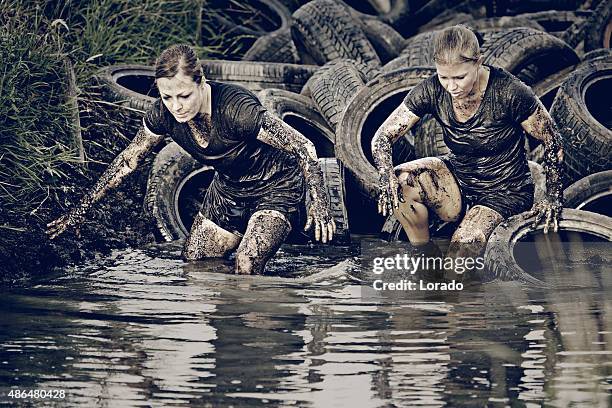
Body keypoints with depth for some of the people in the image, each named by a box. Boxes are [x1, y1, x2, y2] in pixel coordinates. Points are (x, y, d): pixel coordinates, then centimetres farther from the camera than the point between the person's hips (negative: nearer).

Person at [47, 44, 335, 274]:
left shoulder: (235, 108, -35)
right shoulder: (163, 114, -17)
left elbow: (303, 147, -27)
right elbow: (127, 161, -1)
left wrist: (319, 202, -31)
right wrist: (81, 210, 0)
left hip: (276, 187, -6)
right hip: (228, 187, 7)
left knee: (247, 268, -23)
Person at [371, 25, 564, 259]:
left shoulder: (508, 92, -23)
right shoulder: (432, 90, -14)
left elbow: (552, 142, -10)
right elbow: (382, 137, -11)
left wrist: (553, 198, -10)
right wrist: (387, 176, -31)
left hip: (504, 194, -4)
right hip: (458, 180, 4)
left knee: (464, 247, -30)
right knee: (401, 182, -25)